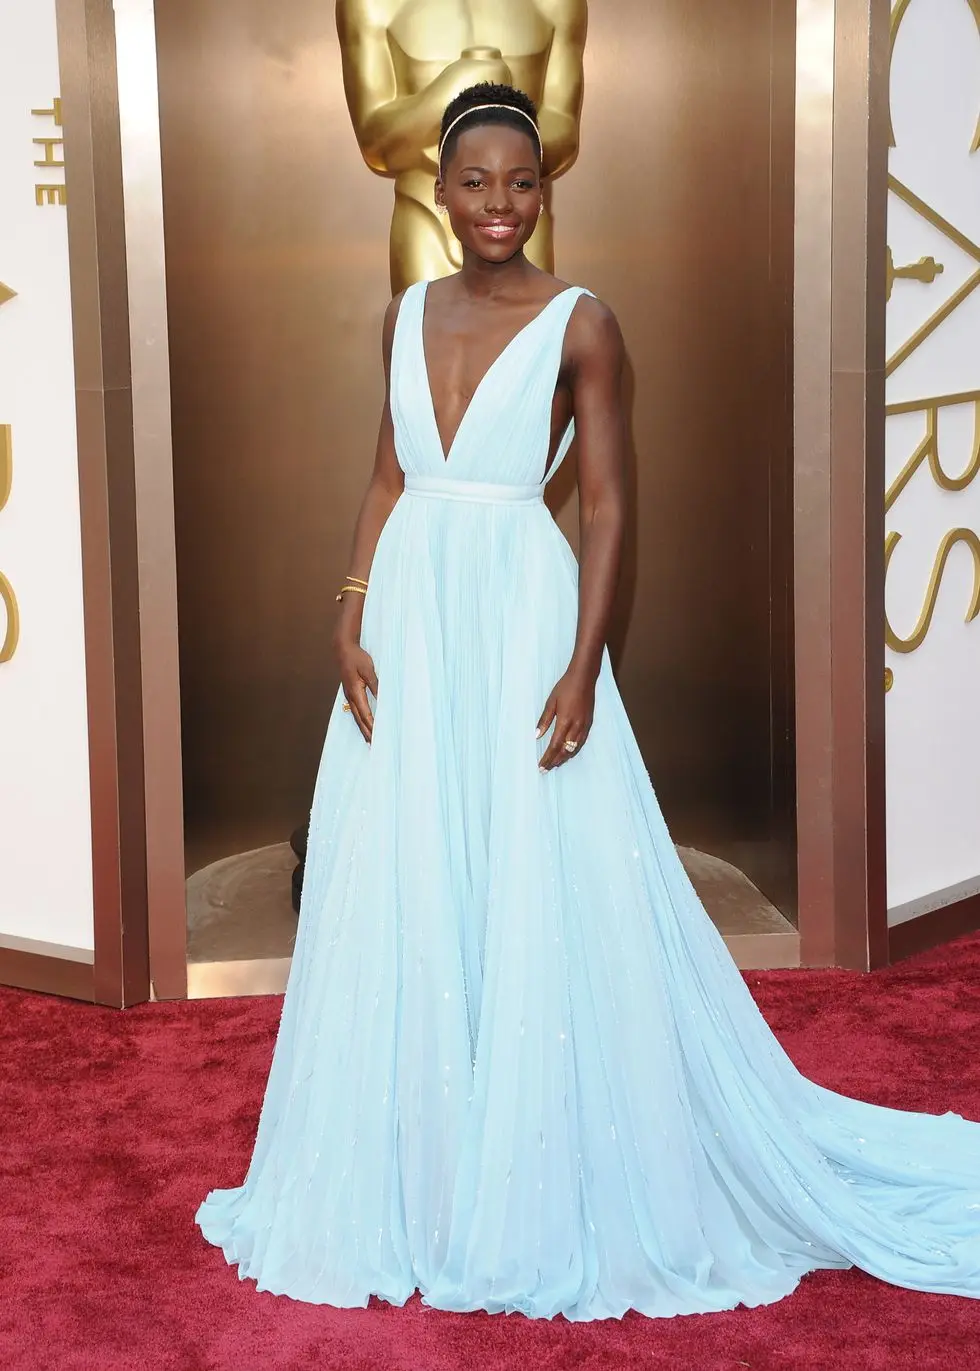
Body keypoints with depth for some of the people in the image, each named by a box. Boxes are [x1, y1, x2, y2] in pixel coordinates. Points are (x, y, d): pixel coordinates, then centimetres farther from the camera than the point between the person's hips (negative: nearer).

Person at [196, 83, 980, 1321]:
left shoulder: (580, 322, -4)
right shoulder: (409, 315, 11)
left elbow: (608, 506, -6)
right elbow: (388, 482, 12)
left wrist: (584, 664, -15)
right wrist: (352, 623, 2)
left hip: (522, 615, -5)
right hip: (410, 616, 5)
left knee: (540, 894, -1)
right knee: (401, 895, 8)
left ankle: (541, 1188, 16)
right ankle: (416, 1173, 25)